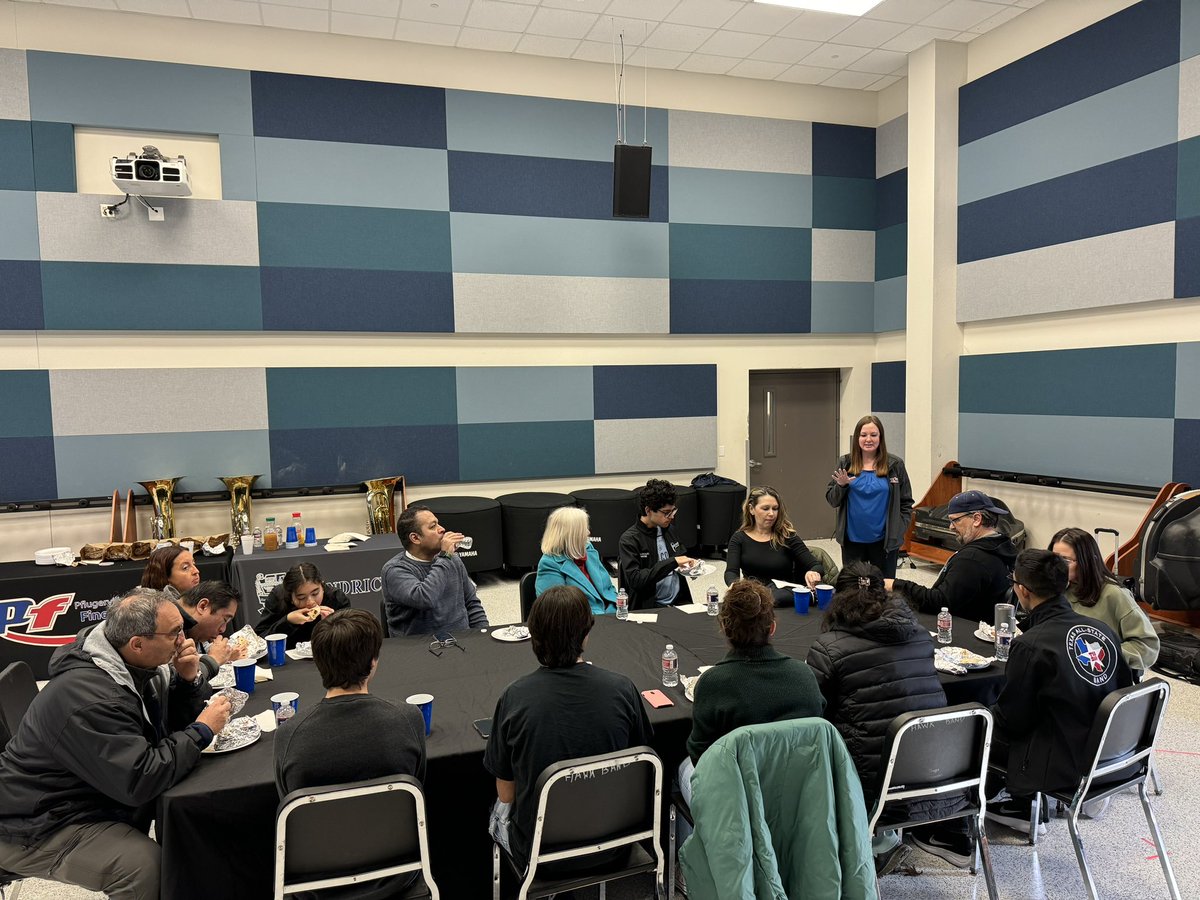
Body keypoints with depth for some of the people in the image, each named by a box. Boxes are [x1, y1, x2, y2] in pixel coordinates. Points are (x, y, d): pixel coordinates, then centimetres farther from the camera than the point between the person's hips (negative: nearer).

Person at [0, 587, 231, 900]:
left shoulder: (138, 664, -4)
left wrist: (190, 679, -12)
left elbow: (178, 721, 8)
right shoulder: (90, 697, -31)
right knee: (146, 864, -29)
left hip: (95, 798, 9)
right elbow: (140, 781, -33)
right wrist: (202, 731, -23)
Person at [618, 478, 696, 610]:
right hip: (649, 607, -6)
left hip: (680, 601, 6)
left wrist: (689, 564, 6)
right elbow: (634, 579, -18)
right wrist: (672, 562, -20)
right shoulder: (629, 540, -8)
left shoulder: (668, 530, 13)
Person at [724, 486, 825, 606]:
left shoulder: (787, 537, 5)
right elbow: (731, 573, -5)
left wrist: (814, 573, -28)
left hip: (784, 595, 0)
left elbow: (817, 567, -1)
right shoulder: (739, 538, 8)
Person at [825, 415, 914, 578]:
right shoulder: (845, 463, 1)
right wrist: (841, 485, -16)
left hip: (884, 540, -1)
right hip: (852, 539, 1)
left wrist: (898, 531, -6)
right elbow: (832, 500, 4)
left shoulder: (895, 465, -1)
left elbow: (906, 503, 3)